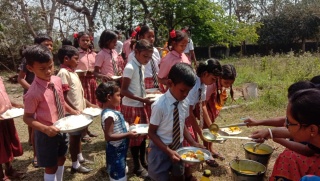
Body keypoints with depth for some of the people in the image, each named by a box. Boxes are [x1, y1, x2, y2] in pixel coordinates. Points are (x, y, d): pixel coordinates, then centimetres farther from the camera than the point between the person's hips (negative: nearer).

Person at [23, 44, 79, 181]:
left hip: (62, 129, 7)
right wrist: (45, 129, -30)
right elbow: (27, 118, -18)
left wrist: (73, 112, -2)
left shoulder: (57, 80, -6)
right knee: (51, 167, 11)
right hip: (47, 133, -7)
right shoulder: (34, 92, -26)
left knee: (61, 159, 26)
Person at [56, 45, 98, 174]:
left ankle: (80, 158, 37)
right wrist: (75, 111, -21)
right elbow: (63, 97, -21)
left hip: (79, 110, 9)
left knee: (78, 135, 20)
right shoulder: (63, 73, -18)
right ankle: (75, 165, 18)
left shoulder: (72, 72, 10)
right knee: (74, 138, 4)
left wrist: (89, 105, 15)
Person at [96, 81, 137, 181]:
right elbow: (108, 136, -30)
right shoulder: (109, 115, -27)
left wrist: (128, 127, 7)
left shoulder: (112, 111, 4)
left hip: (120, 150, 10)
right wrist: (128, 134, -27)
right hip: (116, 151, -10)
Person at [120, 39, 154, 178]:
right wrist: (142, 99, -25)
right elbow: (124, 91, -21)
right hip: (131, 107, -8)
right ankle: (137, 166, 22)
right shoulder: (130, 68, -19)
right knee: (134, 135, 5)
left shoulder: (141, 66, 5)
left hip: (140, 105, 8)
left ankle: (143, 161, 35)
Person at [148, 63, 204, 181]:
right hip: (160, 150, -5)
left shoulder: (184, 103, -8)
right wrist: (168, 151, -23)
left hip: (178, 148, 6)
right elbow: (151, 133, -17)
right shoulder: (160, 105, -25)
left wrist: (193, 143, -6)